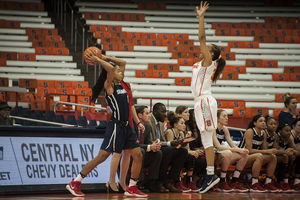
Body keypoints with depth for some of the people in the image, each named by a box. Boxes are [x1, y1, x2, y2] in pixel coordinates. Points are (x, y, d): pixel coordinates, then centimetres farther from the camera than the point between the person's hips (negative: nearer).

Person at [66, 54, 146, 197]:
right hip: (116, 125, -8)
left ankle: (131, 188, 12)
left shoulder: (121, 85, 14)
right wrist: (98, 61, -13)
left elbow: (122, 63, 24)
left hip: (126, 127, 8)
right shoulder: (109, 86, -9)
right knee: (102, 156, -9)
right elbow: (111, 69, -24)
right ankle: (75, 183, -3)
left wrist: (102, 58, 20)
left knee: (138, 156, 4)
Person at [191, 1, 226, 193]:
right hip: (201, 102, 10)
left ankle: (211, 175, -15)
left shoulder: (208, 62, -6)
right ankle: (210, 175, 6)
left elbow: (202, 38, -14)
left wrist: (201, 18, -16)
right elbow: (202, 39, 26)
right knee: (206, 141, 6)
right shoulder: (203, 62, 16)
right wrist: (201, 18, 25)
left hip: (205, 102, -10)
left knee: (207, 140, -12)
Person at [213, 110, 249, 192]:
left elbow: (233, 146, 8)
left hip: (220, 157, 8)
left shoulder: (225, 129, 11)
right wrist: (238, 150, -26)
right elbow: (218, 147, -24)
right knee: (227, 153, -37)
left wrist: (241, 150, -16)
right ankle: (222, 184, -27)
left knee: (244, 155, -4)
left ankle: (234, 183, -4)